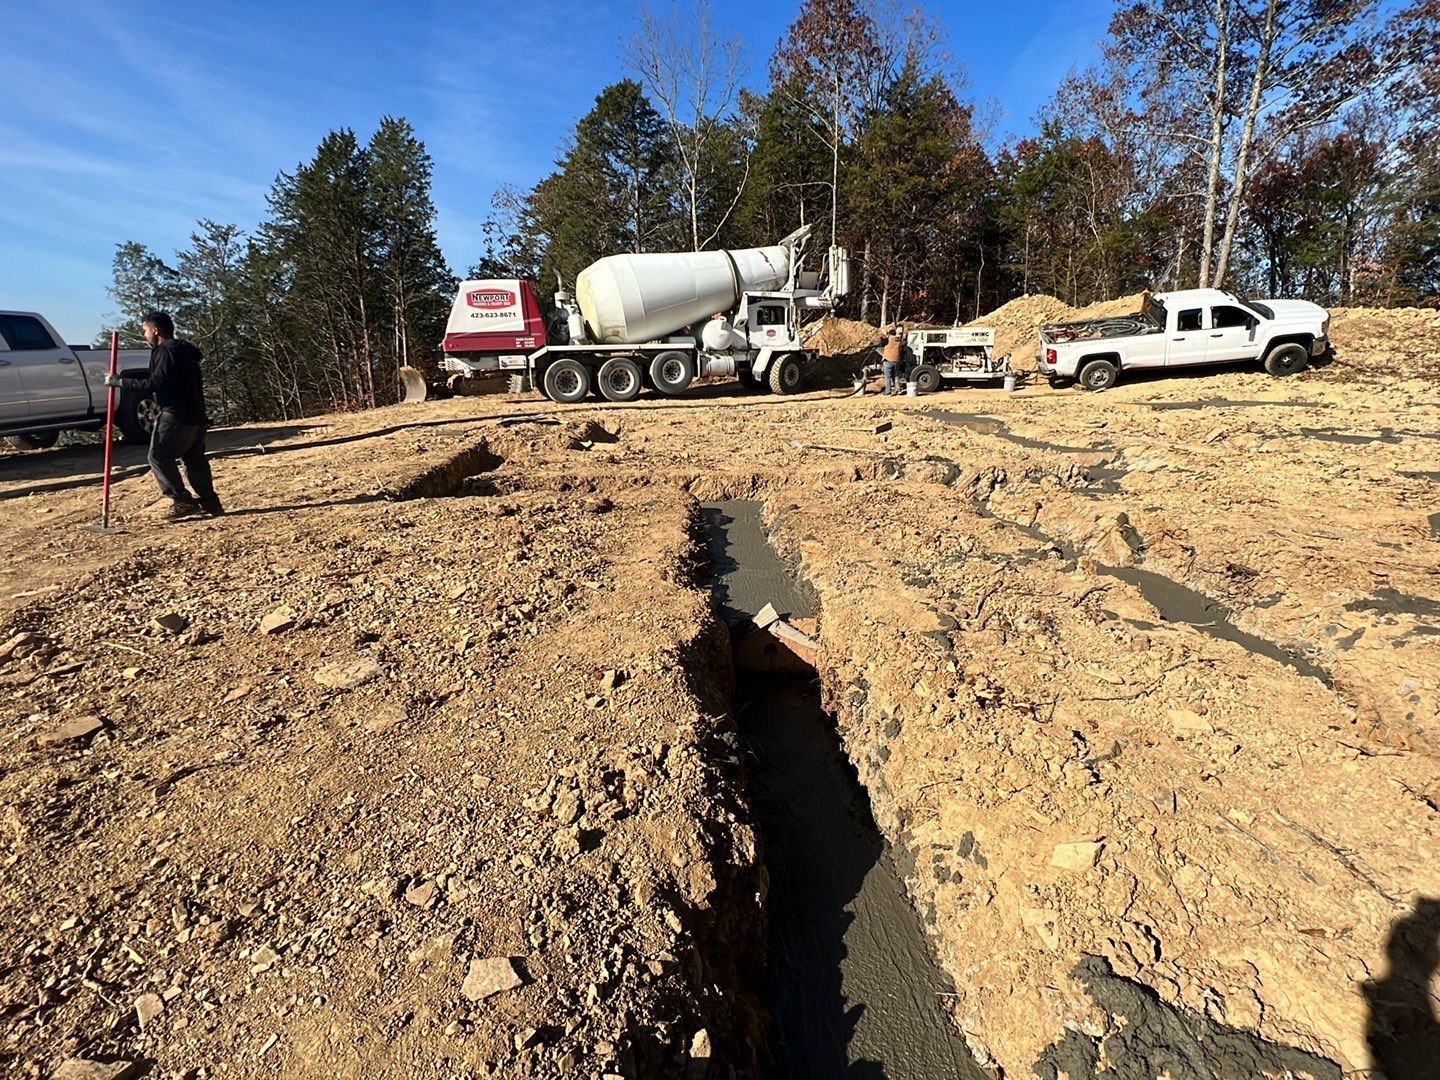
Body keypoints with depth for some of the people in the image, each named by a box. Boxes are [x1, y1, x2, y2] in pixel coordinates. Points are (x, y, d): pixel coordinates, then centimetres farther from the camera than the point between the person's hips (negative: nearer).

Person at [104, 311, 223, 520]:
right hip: (195, 415, 9)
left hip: (176, 416, -9)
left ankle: (182, 501, -8)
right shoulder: (184, 350, 19)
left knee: (159, 456, -4)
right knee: (194, 458, 11)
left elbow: (155, 384, -17)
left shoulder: (166, 351, -10)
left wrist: (119, 382, -9)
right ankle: (209, 501, 10)